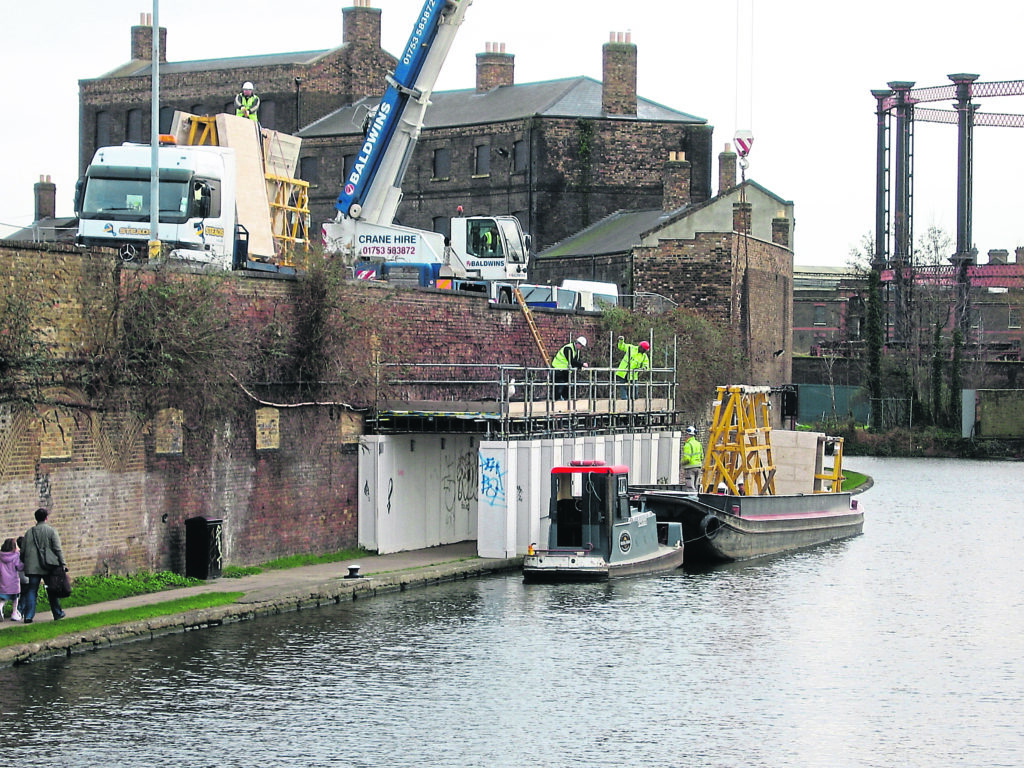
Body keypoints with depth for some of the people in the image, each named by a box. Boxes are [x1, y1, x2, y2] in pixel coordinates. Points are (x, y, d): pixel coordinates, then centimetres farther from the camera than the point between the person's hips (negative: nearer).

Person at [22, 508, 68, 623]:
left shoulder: (29, 532, 7)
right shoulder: (51, 531, -3)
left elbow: (24, 551, 8)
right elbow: (58, 549, -7)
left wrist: (26, 565, 16)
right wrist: (63, 563, -5)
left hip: (32, 567, 2)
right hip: (48, 567, -2)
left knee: (32, 591, 2)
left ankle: (28, 616, -6)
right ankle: (57, 614, 20)